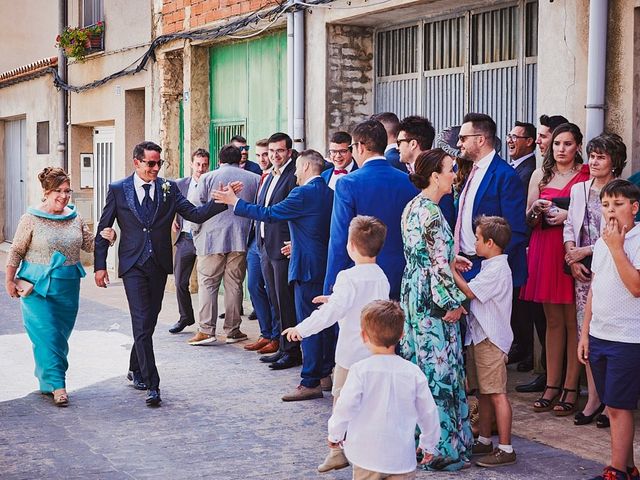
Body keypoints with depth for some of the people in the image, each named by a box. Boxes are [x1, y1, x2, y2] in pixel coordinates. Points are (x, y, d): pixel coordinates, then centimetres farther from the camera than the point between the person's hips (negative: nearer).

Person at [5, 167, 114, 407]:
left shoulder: (76, 218, 6)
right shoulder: (31, 219, -7)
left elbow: (89, 244, 11)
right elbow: (16, 252, -2)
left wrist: (106, 237, -9)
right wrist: (9, 281, -2)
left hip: (68, 286, 5)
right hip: (38, 286, -5)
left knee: (61, 335, 10)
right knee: (47, 334, -9)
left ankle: (46, 378, 27)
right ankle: (57, 386, -8)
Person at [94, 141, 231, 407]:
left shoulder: (168, 188, 5)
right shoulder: (118, 190, 0)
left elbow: (196, 214, -3)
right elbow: (103, 230, 3)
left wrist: (220, 201, -19)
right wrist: (99, 265, -2)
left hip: (159, 265, 3)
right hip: (133, 266, -3)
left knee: (148, 322, 14)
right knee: (142, 324, -10)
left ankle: (136, 369, 35)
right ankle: (151, 385, -10)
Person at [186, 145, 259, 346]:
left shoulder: (208, 178, 1)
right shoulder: (254, 179, 6)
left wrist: (196, 234, 12)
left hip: (211, 238, -2)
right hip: (240, 239, 2)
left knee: (207, 284, 3)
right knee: (234, 285, 7)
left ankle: (206, 330, -2)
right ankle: (232, 330, 10)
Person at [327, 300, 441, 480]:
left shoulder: (360, 370, -12)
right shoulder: (413, 372, -4)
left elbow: (345, 407, -12)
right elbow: (428, 412, 3)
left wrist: (335, 434, 7)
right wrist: (428, 444, 20)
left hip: (368, 456, -1)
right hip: (402, 457, 1)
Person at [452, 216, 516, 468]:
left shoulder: (497, 269, -16)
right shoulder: (491, 267, 16)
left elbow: (470, 292, -16)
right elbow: (474, 291, 16)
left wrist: (451, 270, -6)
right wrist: (455, 271, 10)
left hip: (491, 339, -10)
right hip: (479, 337, 10)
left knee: (497, 394, -8)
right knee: (483, 392, 17)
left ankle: (506, 449, -5)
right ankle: (485, 441, 27)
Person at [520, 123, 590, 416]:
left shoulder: (587, 175, 0)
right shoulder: (541, 174, 13)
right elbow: (527, 217, 14)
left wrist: (569, 215, -15)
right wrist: (537, 209, -7)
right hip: (544, 250, 4)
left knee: (573, 321, -2)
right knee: (553, 320, 8)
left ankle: (570, 388, 4)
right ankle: (552, 386, 12)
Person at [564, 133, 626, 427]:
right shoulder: (579, 189, 13)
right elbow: (570, 226, 14)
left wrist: (585, 252, -9)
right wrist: (573, 259, 0)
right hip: (583, 270, 5)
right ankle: (593, 398, 13)